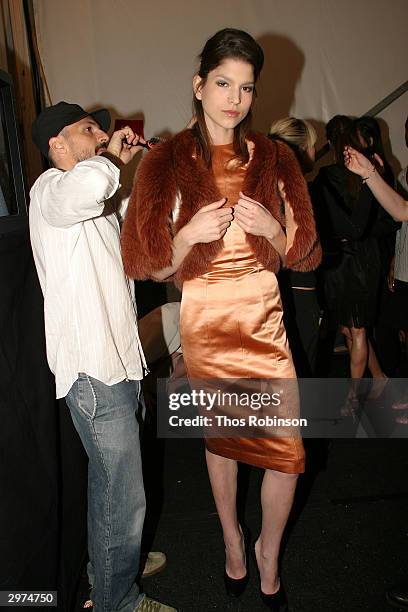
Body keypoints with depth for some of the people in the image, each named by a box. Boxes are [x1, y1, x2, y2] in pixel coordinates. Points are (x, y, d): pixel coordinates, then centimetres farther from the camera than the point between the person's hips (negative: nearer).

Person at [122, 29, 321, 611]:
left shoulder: (273, 158, 3)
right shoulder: (168, 162, -4)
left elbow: (301, 253, 4)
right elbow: (150, 265, -3)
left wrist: (269, 228, -16)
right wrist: (191, 235, -21)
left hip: (264, 317, 2)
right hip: (204, 320, -1)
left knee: (287, 450, 1)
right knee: (219, 436, 14)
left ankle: (267, 551, 31)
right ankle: (233, 540, 42)